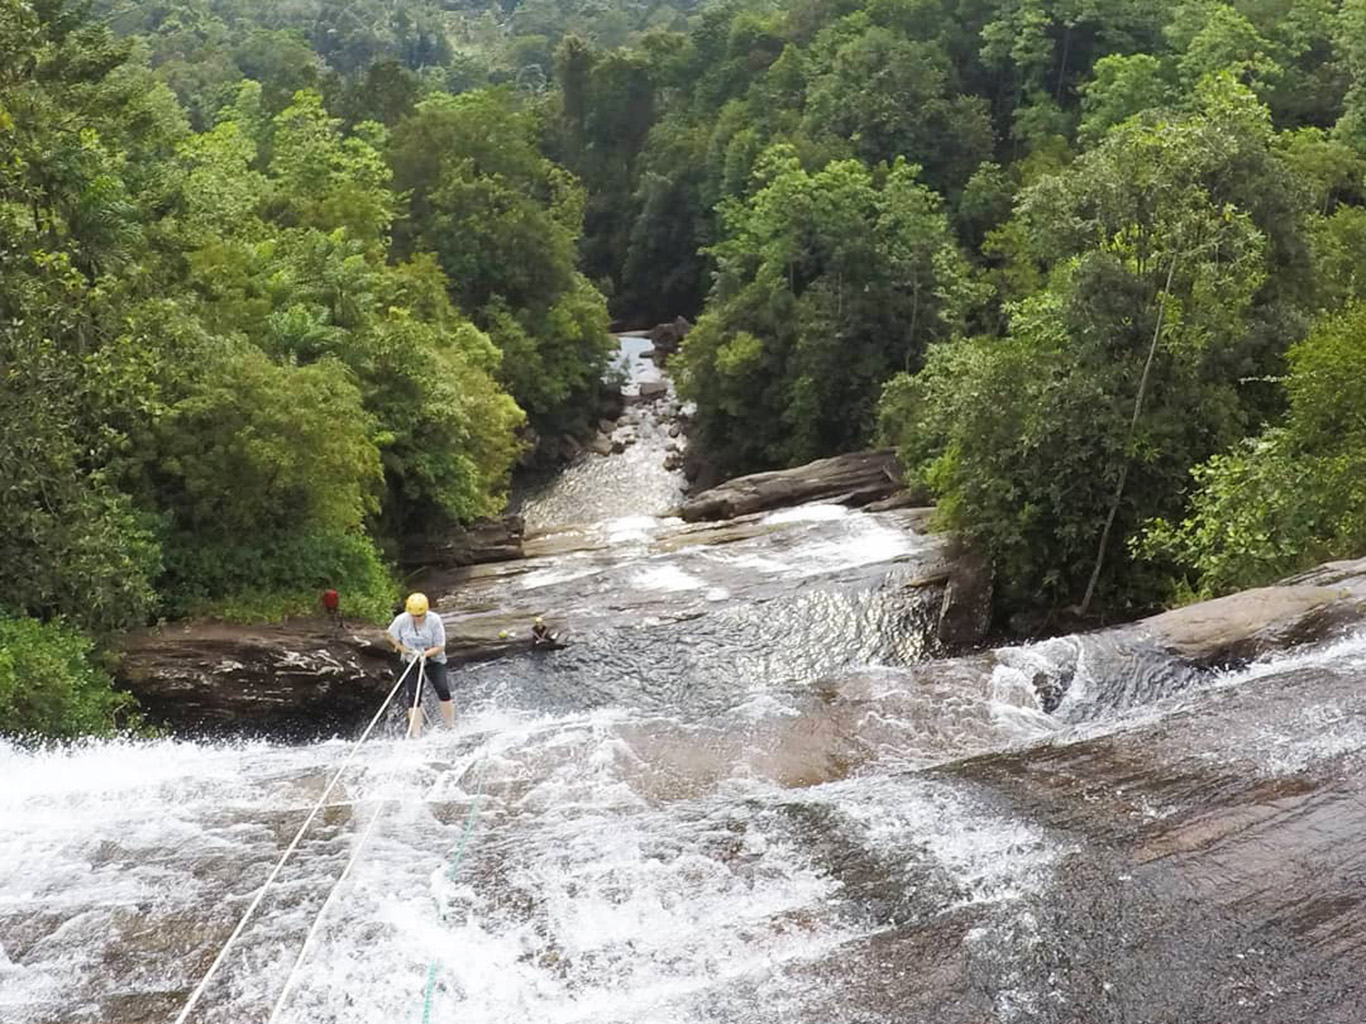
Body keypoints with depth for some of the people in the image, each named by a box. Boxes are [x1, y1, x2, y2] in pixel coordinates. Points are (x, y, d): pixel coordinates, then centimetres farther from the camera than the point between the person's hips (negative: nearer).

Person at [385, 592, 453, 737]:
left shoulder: (434, 620, -18)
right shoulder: (401, 620, -13)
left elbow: (440, 647, -14)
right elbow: (391, 636, 5)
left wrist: (425, 654, -31)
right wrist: (405, 650, -9)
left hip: (434, 660, -1)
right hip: (411, 662, 1)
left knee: (443, 691, -17)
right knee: (413, 696, -10)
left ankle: (452, 728, -6)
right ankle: (416, 734, -11)